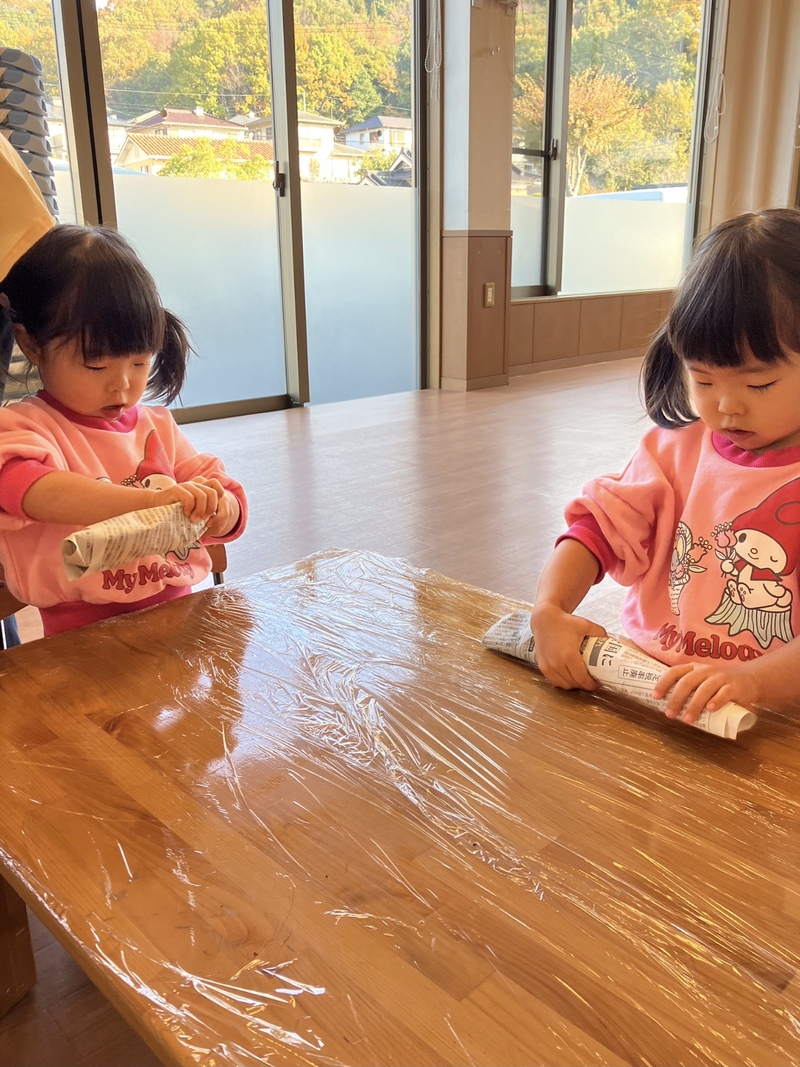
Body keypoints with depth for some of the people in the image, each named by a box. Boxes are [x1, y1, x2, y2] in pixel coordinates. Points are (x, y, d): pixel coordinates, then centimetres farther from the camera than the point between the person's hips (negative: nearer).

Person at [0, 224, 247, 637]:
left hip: (179, 615, 6)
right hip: (84, 639, -5)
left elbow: (231, 505, 14)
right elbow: (37, 493, -24)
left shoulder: (157, 427, 14)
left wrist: (218, 510, -10)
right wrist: (151, 499, -36)